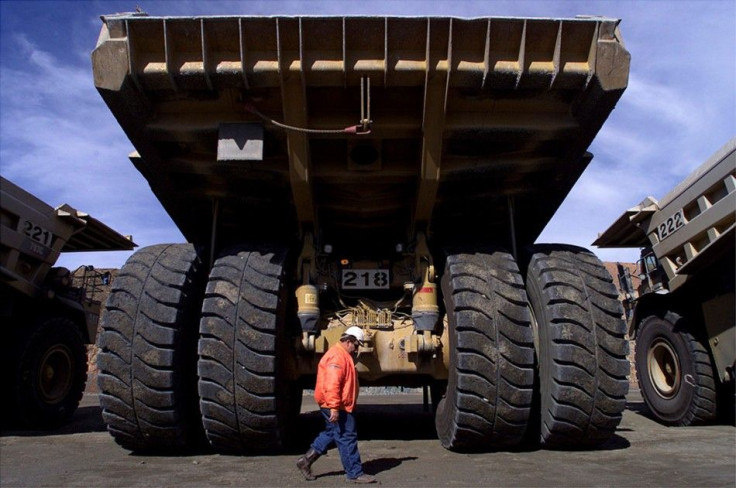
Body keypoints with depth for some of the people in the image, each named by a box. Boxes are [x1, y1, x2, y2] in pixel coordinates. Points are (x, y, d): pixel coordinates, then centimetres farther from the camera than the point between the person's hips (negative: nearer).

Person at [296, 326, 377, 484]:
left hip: (338, 406, 11)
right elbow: (332, 384, -26)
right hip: (337, 407, -11)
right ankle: (355, 473, 7)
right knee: (347, 437, -3)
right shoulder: (337, 356, -18)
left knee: (331, 434, 18)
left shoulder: (343, 356, 18)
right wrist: (334, 407, -28)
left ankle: (306, 460, 23)